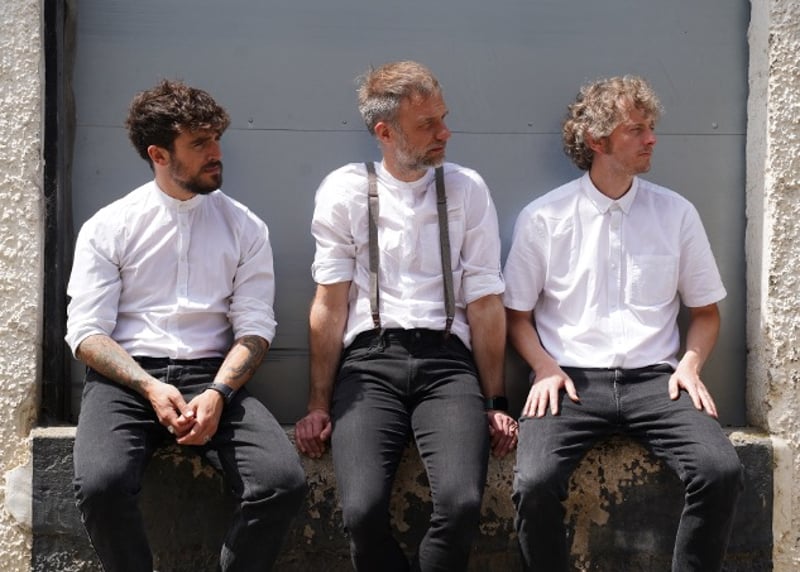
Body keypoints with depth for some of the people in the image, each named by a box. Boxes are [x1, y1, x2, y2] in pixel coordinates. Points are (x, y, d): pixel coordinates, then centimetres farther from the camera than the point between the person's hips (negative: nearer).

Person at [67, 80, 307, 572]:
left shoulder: (245, 228, 10)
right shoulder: (108, 227, 6)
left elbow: (255, 327, 4)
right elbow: (86, 333, 1)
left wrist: (217, 393, -14)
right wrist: (151, 388, -15)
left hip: (213, 377, 1)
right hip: (125, 377, -1)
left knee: (285, 481, -25)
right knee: (101, 484, -32)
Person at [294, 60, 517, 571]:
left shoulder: (467, 189, 9)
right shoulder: (344, 190, 6)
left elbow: (485, 302, 7)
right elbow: (331, 303, 4)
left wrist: (496, 403, 4)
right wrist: (319, 405, 1)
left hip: (446, 359, 1)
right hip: (369, 359, 0)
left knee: (462, 504, -25)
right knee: (363, 511, -24)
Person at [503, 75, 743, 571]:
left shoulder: (677, 213, 9)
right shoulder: (543, 219, 4)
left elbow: (706, 312, 16)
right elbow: (518, 315, 10)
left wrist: (689, 364, -2)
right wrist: (546, 368, -7)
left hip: (654, 380, 2)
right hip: (572, 381, -1)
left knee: (722, 471, -24)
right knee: (535, 484, -28)